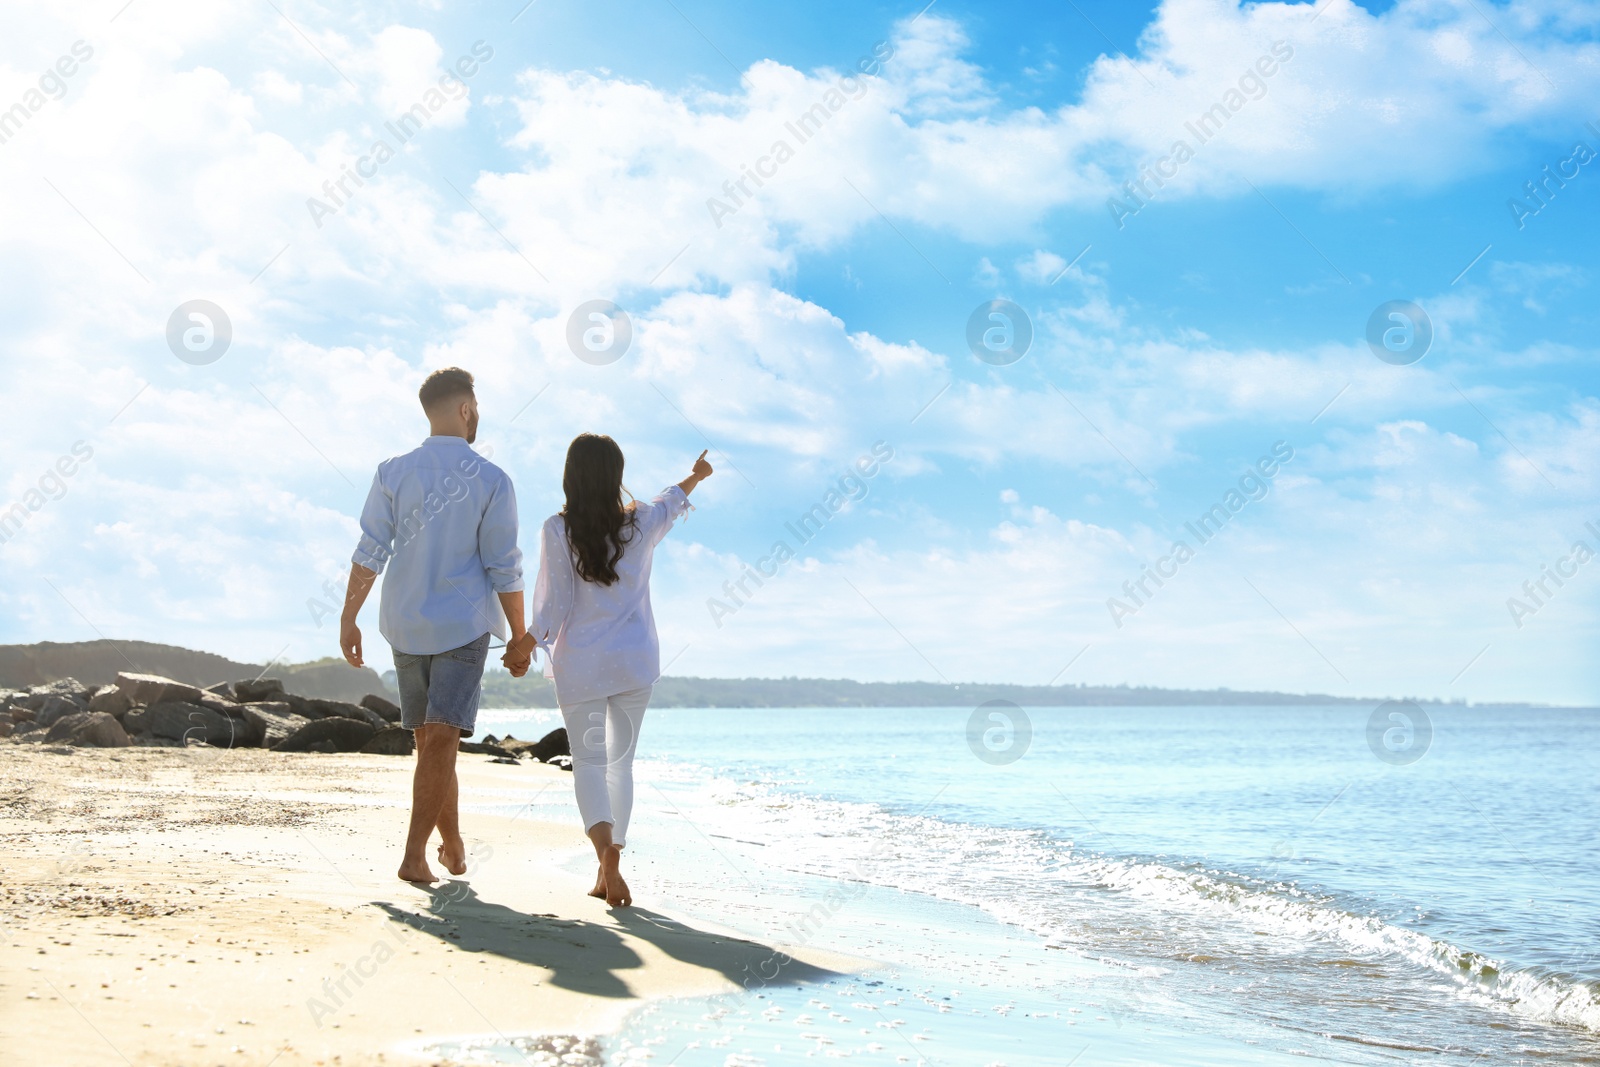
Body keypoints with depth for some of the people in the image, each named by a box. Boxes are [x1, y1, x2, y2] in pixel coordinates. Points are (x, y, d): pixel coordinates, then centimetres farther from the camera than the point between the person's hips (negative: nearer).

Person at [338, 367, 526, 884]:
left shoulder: (392, 473, 0)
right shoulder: (492, 482, -7)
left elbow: (369, 554, -2)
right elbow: (504, 569, -7)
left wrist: (348, 620, 6)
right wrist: (519, 637, 2)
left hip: (405, 626, 4)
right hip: (463, 627, -4)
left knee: (430, 740, 15)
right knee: (441, 741, -4)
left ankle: (453, 846, 28)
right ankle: (414, 854, -12)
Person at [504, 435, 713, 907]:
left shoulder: (557, 531, -10)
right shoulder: (641, 524, -1)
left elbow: (553, 607, -9)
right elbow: (673, 500, 22)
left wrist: (523, 647, 6)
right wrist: (697, 476, 43)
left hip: (580, 664, -2)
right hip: (635, 662, 2)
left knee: (588, 760, 1)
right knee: (620, 761, 12)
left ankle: (604, 845, -26)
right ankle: (609, 870, 13)